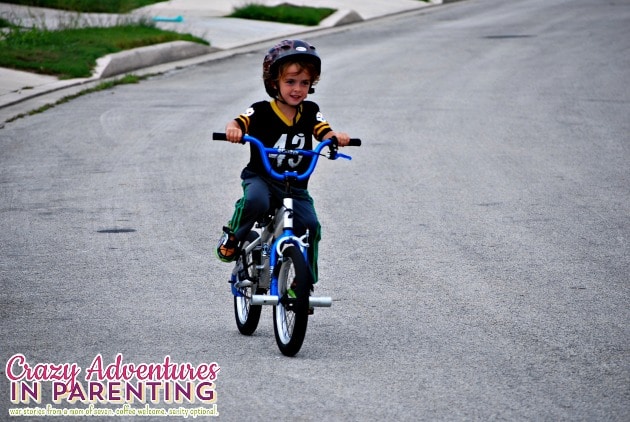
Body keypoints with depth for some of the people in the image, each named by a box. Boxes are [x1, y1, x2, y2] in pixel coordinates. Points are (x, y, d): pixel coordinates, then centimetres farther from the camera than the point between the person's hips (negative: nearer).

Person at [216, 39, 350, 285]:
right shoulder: (262, 112, -7)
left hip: (296, 187, 3)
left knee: (310, 225, -15)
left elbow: (325, 133, -9)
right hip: (260, 178, -3)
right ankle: (232, 237, -8)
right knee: (256, 201, -36)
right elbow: (239, 123, -21)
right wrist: (233, 129, -46)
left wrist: (336, 137, -33)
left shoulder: (310, 112, 3)